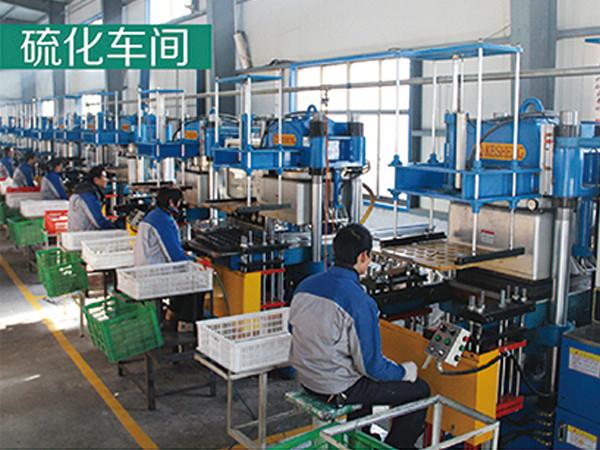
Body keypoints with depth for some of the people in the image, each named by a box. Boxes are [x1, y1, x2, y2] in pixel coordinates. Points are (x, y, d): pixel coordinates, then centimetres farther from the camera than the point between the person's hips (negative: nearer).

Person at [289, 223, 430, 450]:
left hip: (306, 379, 8)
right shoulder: (360, 302, -26)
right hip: (338, 389, -8)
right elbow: (371, 365, -21)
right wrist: (404, 371, -1)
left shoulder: (304, 286, -4)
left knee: (367, 378, 36)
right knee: (419, 389, 8)